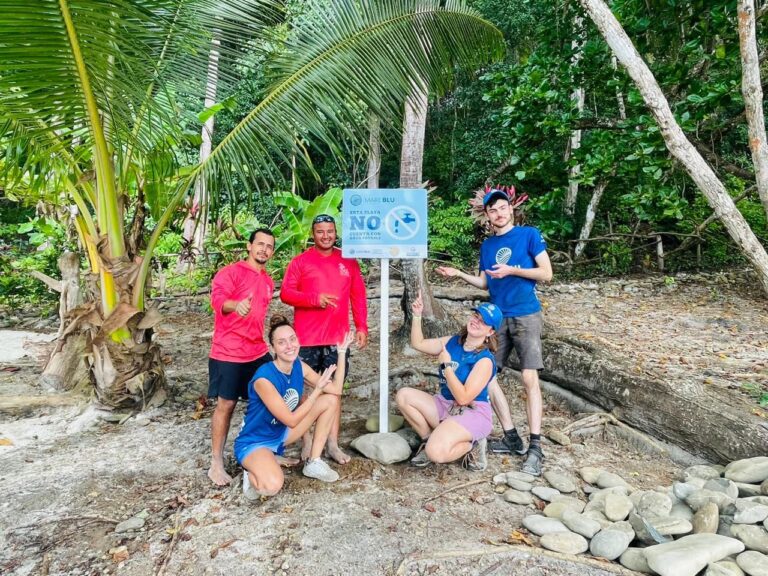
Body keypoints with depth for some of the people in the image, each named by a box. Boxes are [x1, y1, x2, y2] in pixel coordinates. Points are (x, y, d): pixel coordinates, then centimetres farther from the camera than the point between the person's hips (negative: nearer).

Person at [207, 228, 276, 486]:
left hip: (258, 352, 7)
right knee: (226, 405, 0)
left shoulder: (268, 281, 13)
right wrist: (235, 305, -50)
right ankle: (216, 464, 13)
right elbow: (217, 298, -29)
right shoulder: (230, 272, -9)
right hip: (228, 353, -7)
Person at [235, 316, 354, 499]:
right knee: (272, 485, -38)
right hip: (253, 443, -7)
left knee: (331, 400, -3)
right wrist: (318, 388, -25)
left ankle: (314, 463, 6)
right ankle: (254, 473, 1)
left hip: (281, 433, 8)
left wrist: (341, 352, -11)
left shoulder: (299, 366, -8)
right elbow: (291, 420, -27)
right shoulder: (264, 378, -29)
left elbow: (336, 390, -5)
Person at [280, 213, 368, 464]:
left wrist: (361, 327, 2)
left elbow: (358, 297, 9)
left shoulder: (348, 261, 9)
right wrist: (314, 299, -19)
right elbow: (285, 292, -6)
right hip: (307, 339, -2)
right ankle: (307, 444, 17)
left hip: (338, 338, 2)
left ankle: (333, 444, 16)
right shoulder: (301, 261, 1)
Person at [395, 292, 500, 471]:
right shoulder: (453, 342, 2)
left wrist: (446, 365, -21)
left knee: (437, 452, -31)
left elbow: (463, 398, -24)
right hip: (445, 406, 7)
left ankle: (472, 445, 0)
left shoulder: (485, 360, -18)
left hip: (473, 414, -7)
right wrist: (417, 316, -2)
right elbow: (418, 343, 11)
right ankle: (430, 440, 2)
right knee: (404, 395, -11)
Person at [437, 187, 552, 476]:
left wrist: (511, 270, -16)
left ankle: (535, 448, -3)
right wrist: (459, 274, 2)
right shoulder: (487, 245, 13)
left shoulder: (529, 234, -1)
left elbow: (546, 273, -6)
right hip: (497, 318, 6)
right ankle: (511, 437, 13)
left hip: (526, 316, -5)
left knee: (529, 378, -11)